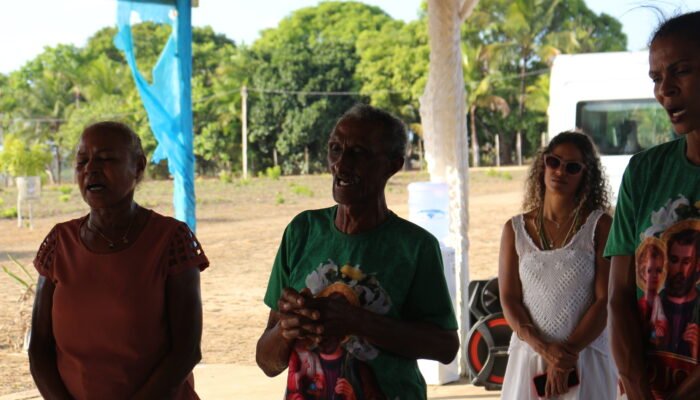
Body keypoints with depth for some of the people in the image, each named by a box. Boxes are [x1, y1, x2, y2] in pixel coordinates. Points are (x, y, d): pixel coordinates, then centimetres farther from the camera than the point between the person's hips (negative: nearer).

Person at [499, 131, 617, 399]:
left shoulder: (599, 226, 2)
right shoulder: (516, 229, 8)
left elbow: (605, 300, -4)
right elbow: (508, 299, 2)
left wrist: (569, 353, -12)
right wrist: (544, 348, -13)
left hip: (585, 356, -2)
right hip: (528, 354, 2)